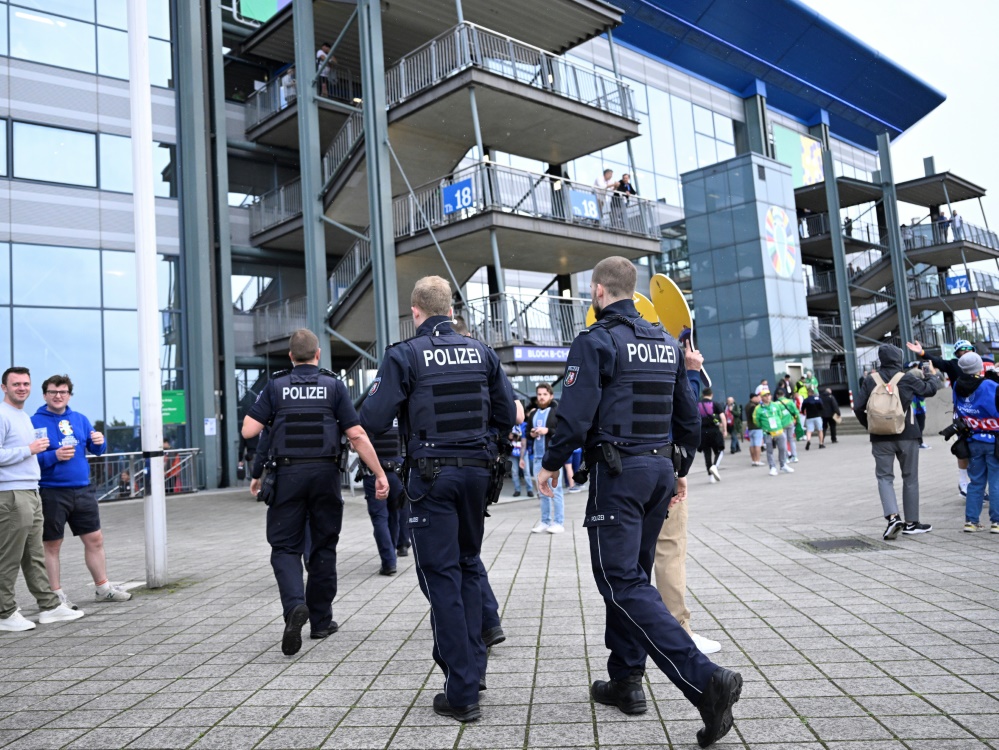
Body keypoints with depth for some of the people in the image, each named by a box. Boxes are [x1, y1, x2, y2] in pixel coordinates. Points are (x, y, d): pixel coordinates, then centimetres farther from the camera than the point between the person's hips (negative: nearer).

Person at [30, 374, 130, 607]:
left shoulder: (80, 419, 9)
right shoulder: (36, 421, -5)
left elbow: (96, 450, 14)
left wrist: (99, 442, -8)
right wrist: (54, 456, -24)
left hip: (83, 490, 5)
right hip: (52, 493, -5)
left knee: (95, 539, 10)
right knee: (51, 545, 6)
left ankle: (103, 587, 22)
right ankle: (56, 594, 18)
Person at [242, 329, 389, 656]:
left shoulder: (275, 386, 3)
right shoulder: (334, 385, 2)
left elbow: (249, 430, -5)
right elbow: (357, 435, -6)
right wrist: (380, 474, -3)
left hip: (287, 473, 0)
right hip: (325, 473, 1)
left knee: (285, 546, 7)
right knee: (323, 547, 13)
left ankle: (295, 605, -17)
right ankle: (321, 620, 21)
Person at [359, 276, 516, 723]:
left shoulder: (404, 355, -7)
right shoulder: (481, 352, 5)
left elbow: (373, 420, -11)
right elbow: (507, 414, 6)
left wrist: (374, 393, 10)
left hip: (432, 474, -4)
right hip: (477, 470, 4)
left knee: (441, 574, 1)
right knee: (469, 565, 20)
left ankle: (462, 692, 5)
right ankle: (473, 666, 25)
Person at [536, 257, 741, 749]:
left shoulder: (595, 341, -10)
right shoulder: (666, 342, 13)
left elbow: (576, 414, -17)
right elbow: (688, 414, 15)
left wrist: (551, 464, -3)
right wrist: (681, 469, 24)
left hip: (617, 471, -8)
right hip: (659, 468, 8)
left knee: (622, 582, -6)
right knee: (632, 575, 17)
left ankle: (703, 679, -16)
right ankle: (626, 680, 25)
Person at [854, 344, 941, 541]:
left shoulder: (870, 379, -3)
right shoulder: (906, 378, -7)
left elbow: (858, 407, -5)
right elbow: (928, 389, 10)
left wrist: (869, 424, 12)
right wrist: (934, 378, 33)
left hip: (880, 438, 1)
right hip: (907, 435, -1)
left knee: (884, 477, 5)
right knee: (910, 478, 12)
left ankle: (892, 517, -16)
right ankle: (911, 522, 18)